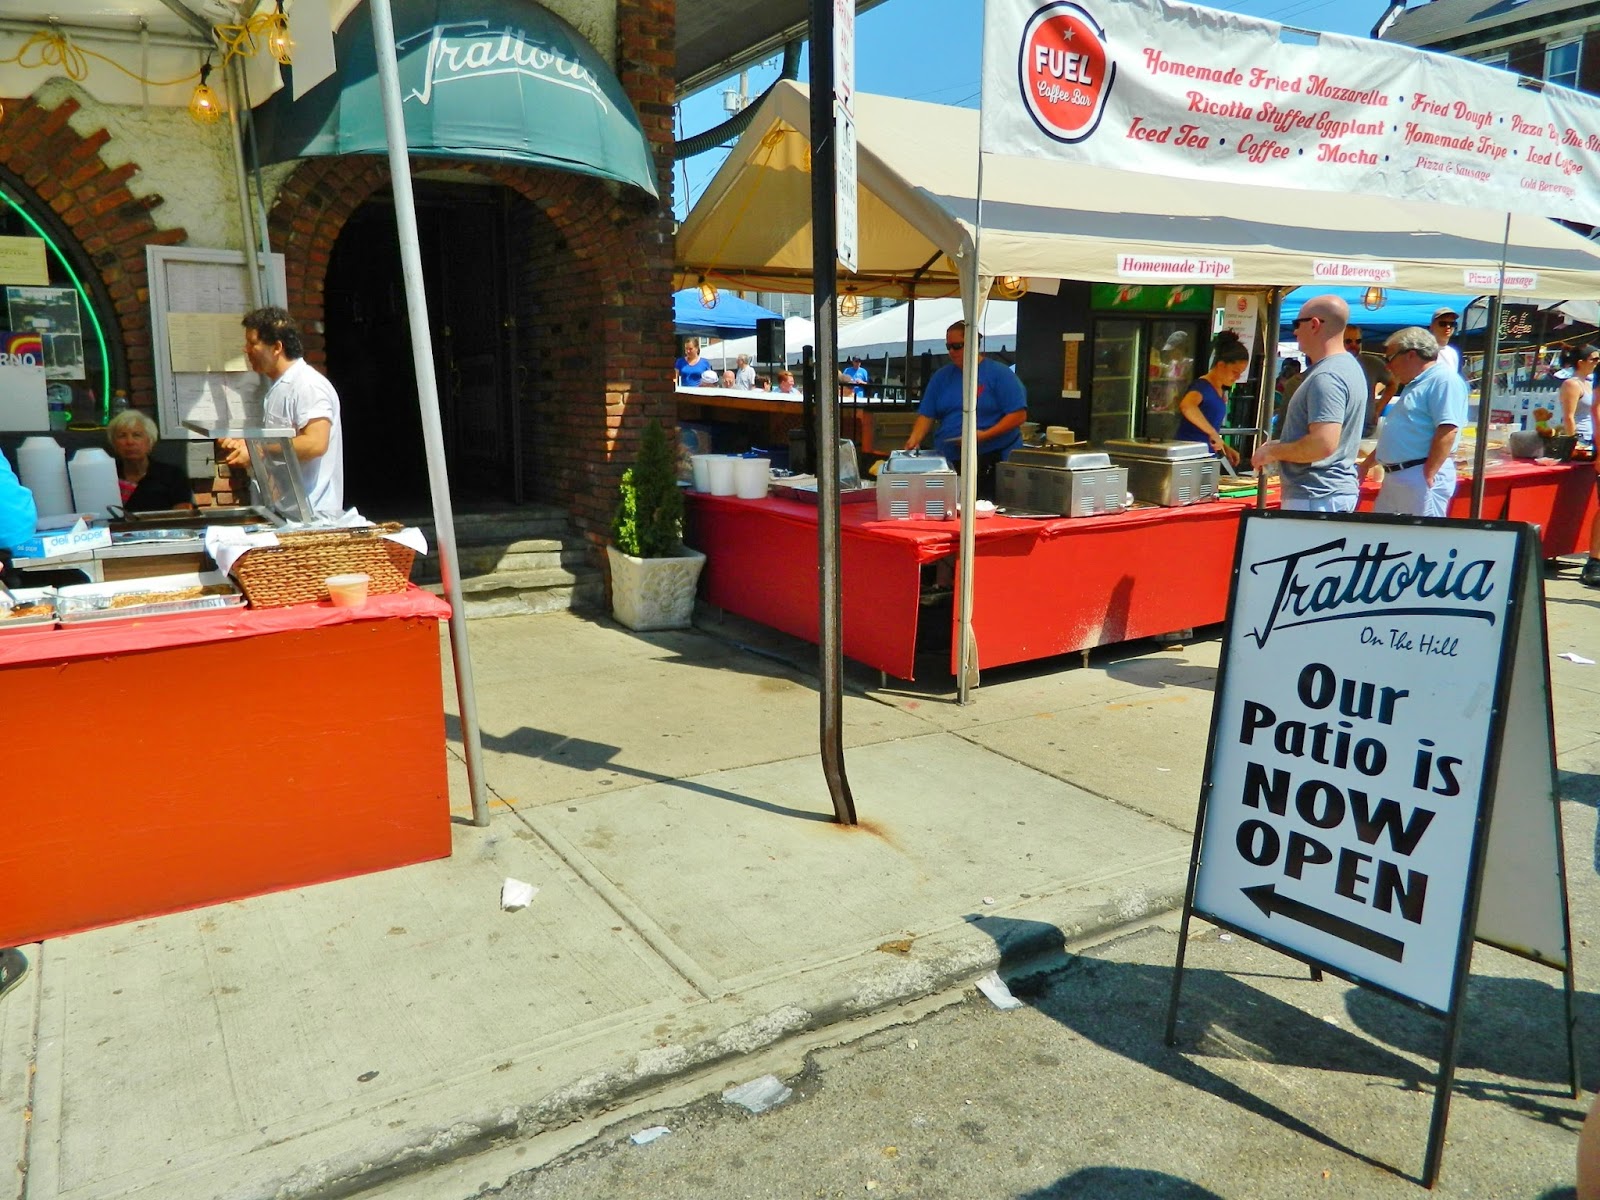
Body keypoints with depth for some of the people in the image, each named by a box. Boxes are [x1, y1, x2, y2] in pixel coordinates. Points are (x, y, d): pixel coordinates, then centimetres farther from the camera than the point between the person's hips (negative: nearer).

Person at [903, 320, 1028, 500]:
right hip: (948, 463, 4)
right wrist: (914, 439, -11)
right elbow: (926, 415, 9)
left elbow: (1018, 415, -6)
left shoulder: (1000, 374, -1)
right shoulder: (941, 376, 13)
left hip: (994, 463, -4)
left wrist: (985, 435, -17)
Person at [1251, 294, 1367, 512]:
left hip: (1317, 498, -11)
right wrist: (1281, 444, 17)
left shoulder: (1326, 376, -19)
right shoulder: (1347, 366, 15)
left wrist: (1273, 451, -14)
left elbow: (1323, 443, -28)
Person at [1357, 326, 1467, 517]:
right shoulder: (1414, 385, 22)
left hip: (1421, 476, -10)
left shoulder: (1444, 380, -10)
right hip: (1395, 476, 10)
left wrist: (1428, 476, -23)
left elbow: (1447, 431, -20)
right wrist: (1366, 465, 29)